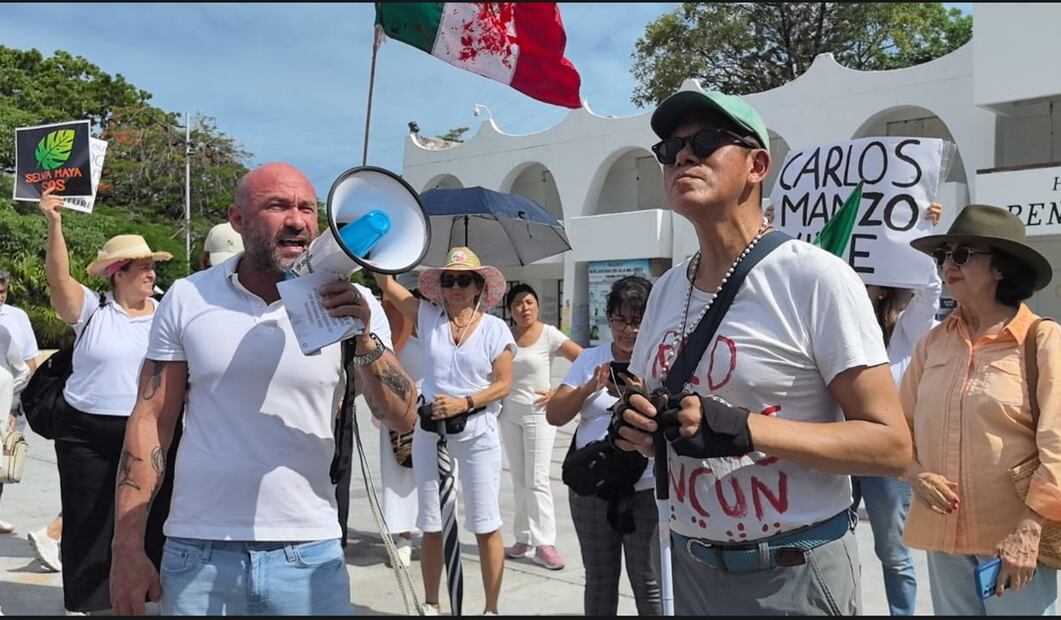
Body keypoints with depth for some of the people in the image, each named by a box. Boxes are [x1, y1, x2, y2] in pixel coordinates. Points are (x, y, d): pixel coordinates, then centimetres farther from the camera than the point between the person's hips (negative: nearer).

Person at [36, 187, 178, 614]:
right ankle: (82, 602, 22)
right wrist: (54, 226, -31)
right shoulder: (91, 309, -2)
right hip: (86, 434, -1)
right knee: (87, 522, 8)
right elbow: (59, 278, -18)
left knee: (149, 519, 9)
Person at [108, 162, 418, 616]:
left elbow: (401, 418, -6)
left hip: (309, 554, 0)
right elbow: (151, 421, 2)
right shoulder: (187, 298, 0)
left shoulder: (350, 305, -2)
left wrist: (364, 337, -22)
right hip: (197, 552, 1)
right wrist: (128, 548, -2)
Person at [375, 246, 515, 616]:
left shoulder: (495, 329, -2)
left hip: (478, 433, -2)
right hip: (430, 430, 3)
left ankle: (492, 608, 12)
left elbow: (504, 384, -4)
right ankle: (431, 605, 24)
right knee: (431, 524, 11)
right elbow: (386, 282, -2)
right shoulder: (428, 317, 3)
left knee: (486, 525, 1)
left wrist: (463, 403, -16)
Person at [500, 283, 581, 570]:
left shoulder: (549, 335, -10)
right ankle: (524, 539, 16)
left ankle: (544, 543, -1)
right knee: (519, 480, 9)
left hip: (538, 414, -5)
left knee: (537, 480, -6)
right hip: (510, 414, 5)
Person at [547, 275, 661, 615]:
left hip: (646, 489, -3)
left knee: (648, 583, 4)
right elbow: (554, 416, 1)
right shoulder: (589, 359, 6)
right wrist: (589, 388, -15)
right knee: (599, 581, 14)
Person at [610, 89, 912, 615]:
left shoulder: (814, 277, -15)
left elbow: (891, 444, -17)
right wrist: (632, 424, -7)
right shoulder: (666, 290, 5)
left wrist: (743, 429, -27)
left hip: (794, 572, -6)